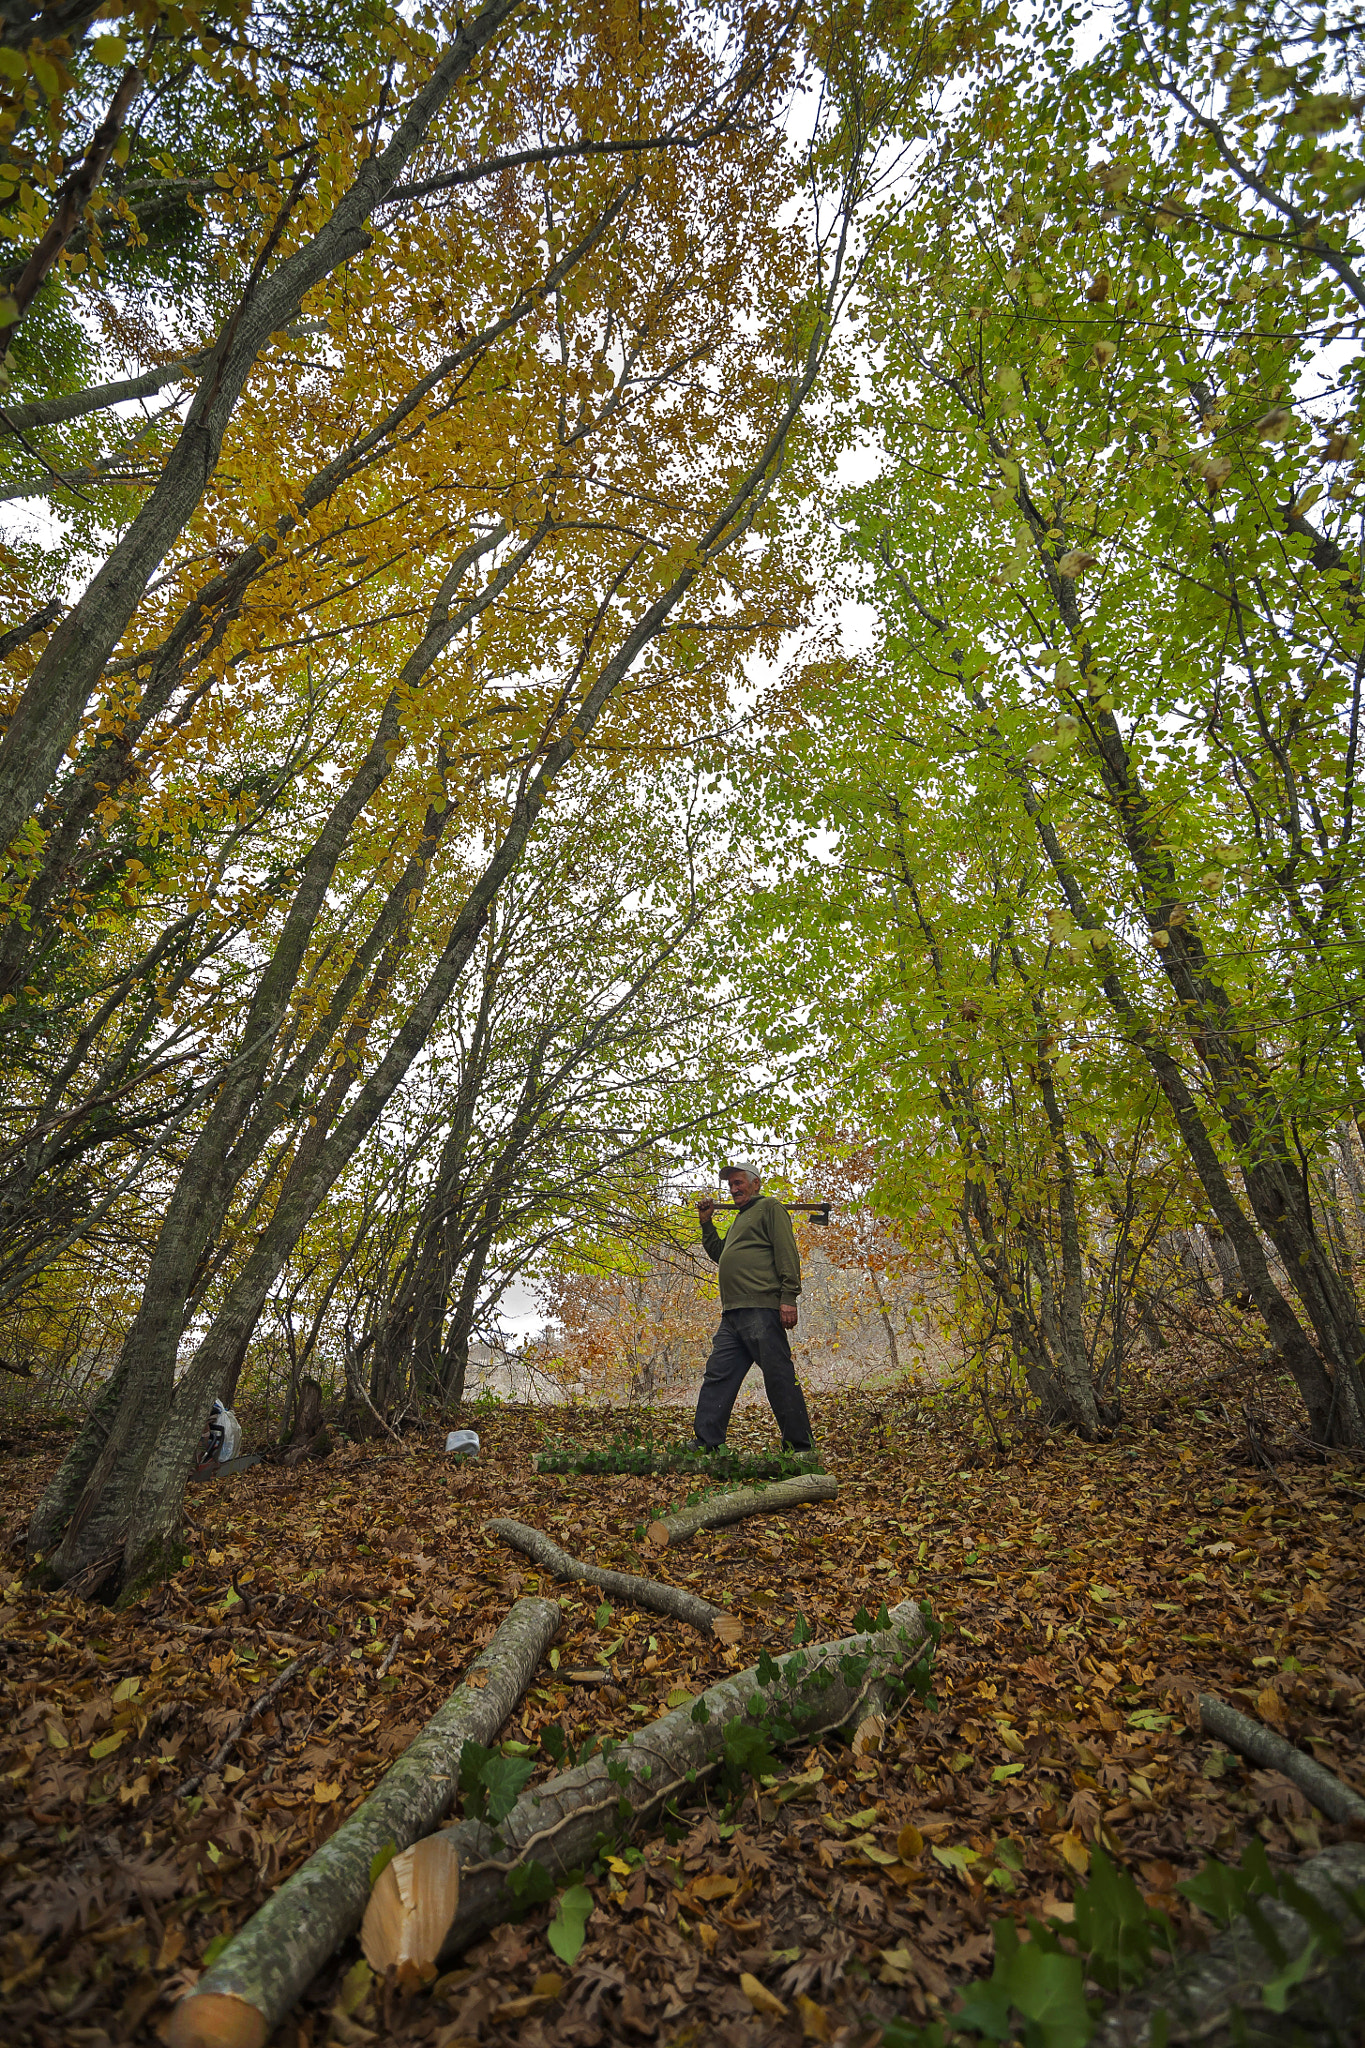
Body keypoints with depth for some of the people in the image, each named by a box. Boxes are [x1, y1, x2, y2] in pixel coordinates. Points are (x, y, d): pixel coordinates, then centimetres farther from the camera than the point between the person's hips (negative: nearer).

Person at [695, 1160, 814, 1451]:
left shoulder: (769, 1207, 2)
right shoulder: (739, 1219, 29)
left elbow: (787, 1252, -9)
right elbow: (718, 1254, 34)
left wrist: (788, 1297, -18)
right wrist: (707, 1222, 24)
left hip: (761, 1310, -9)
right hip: (732, 1315, 9)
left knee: (779, 1377, -6)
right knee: (716, 1376, 5)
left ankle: (800, 1447, 1)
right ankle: (705, 1445, 7)